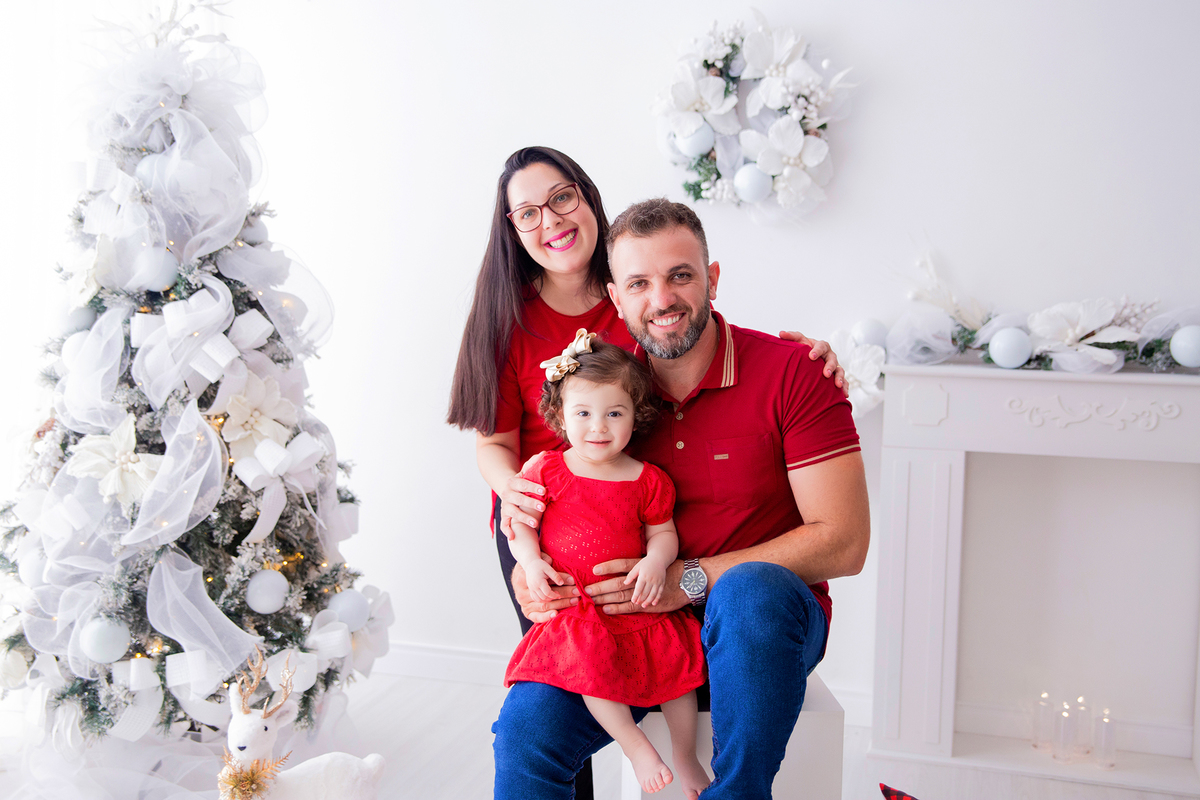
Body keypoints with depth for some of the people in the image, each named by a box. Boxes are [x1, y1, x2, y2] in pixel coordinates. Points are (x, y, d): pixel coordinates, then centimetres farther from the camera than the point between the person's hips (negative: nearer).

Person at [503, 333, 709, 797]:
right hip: (573, 608, -2)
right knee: (588, 656, -29)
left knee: (676, 656, -11)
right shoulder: (547, 471, 1)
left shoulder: (648, 480, 4)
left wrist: (655, 561, -12)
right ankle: (634, 745, -10)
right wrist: (531, 563, -12)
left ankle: (684, 755, 13)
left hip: (635, 602, 2)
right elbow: (518, 524, 5)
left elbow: (663, 533, 9)